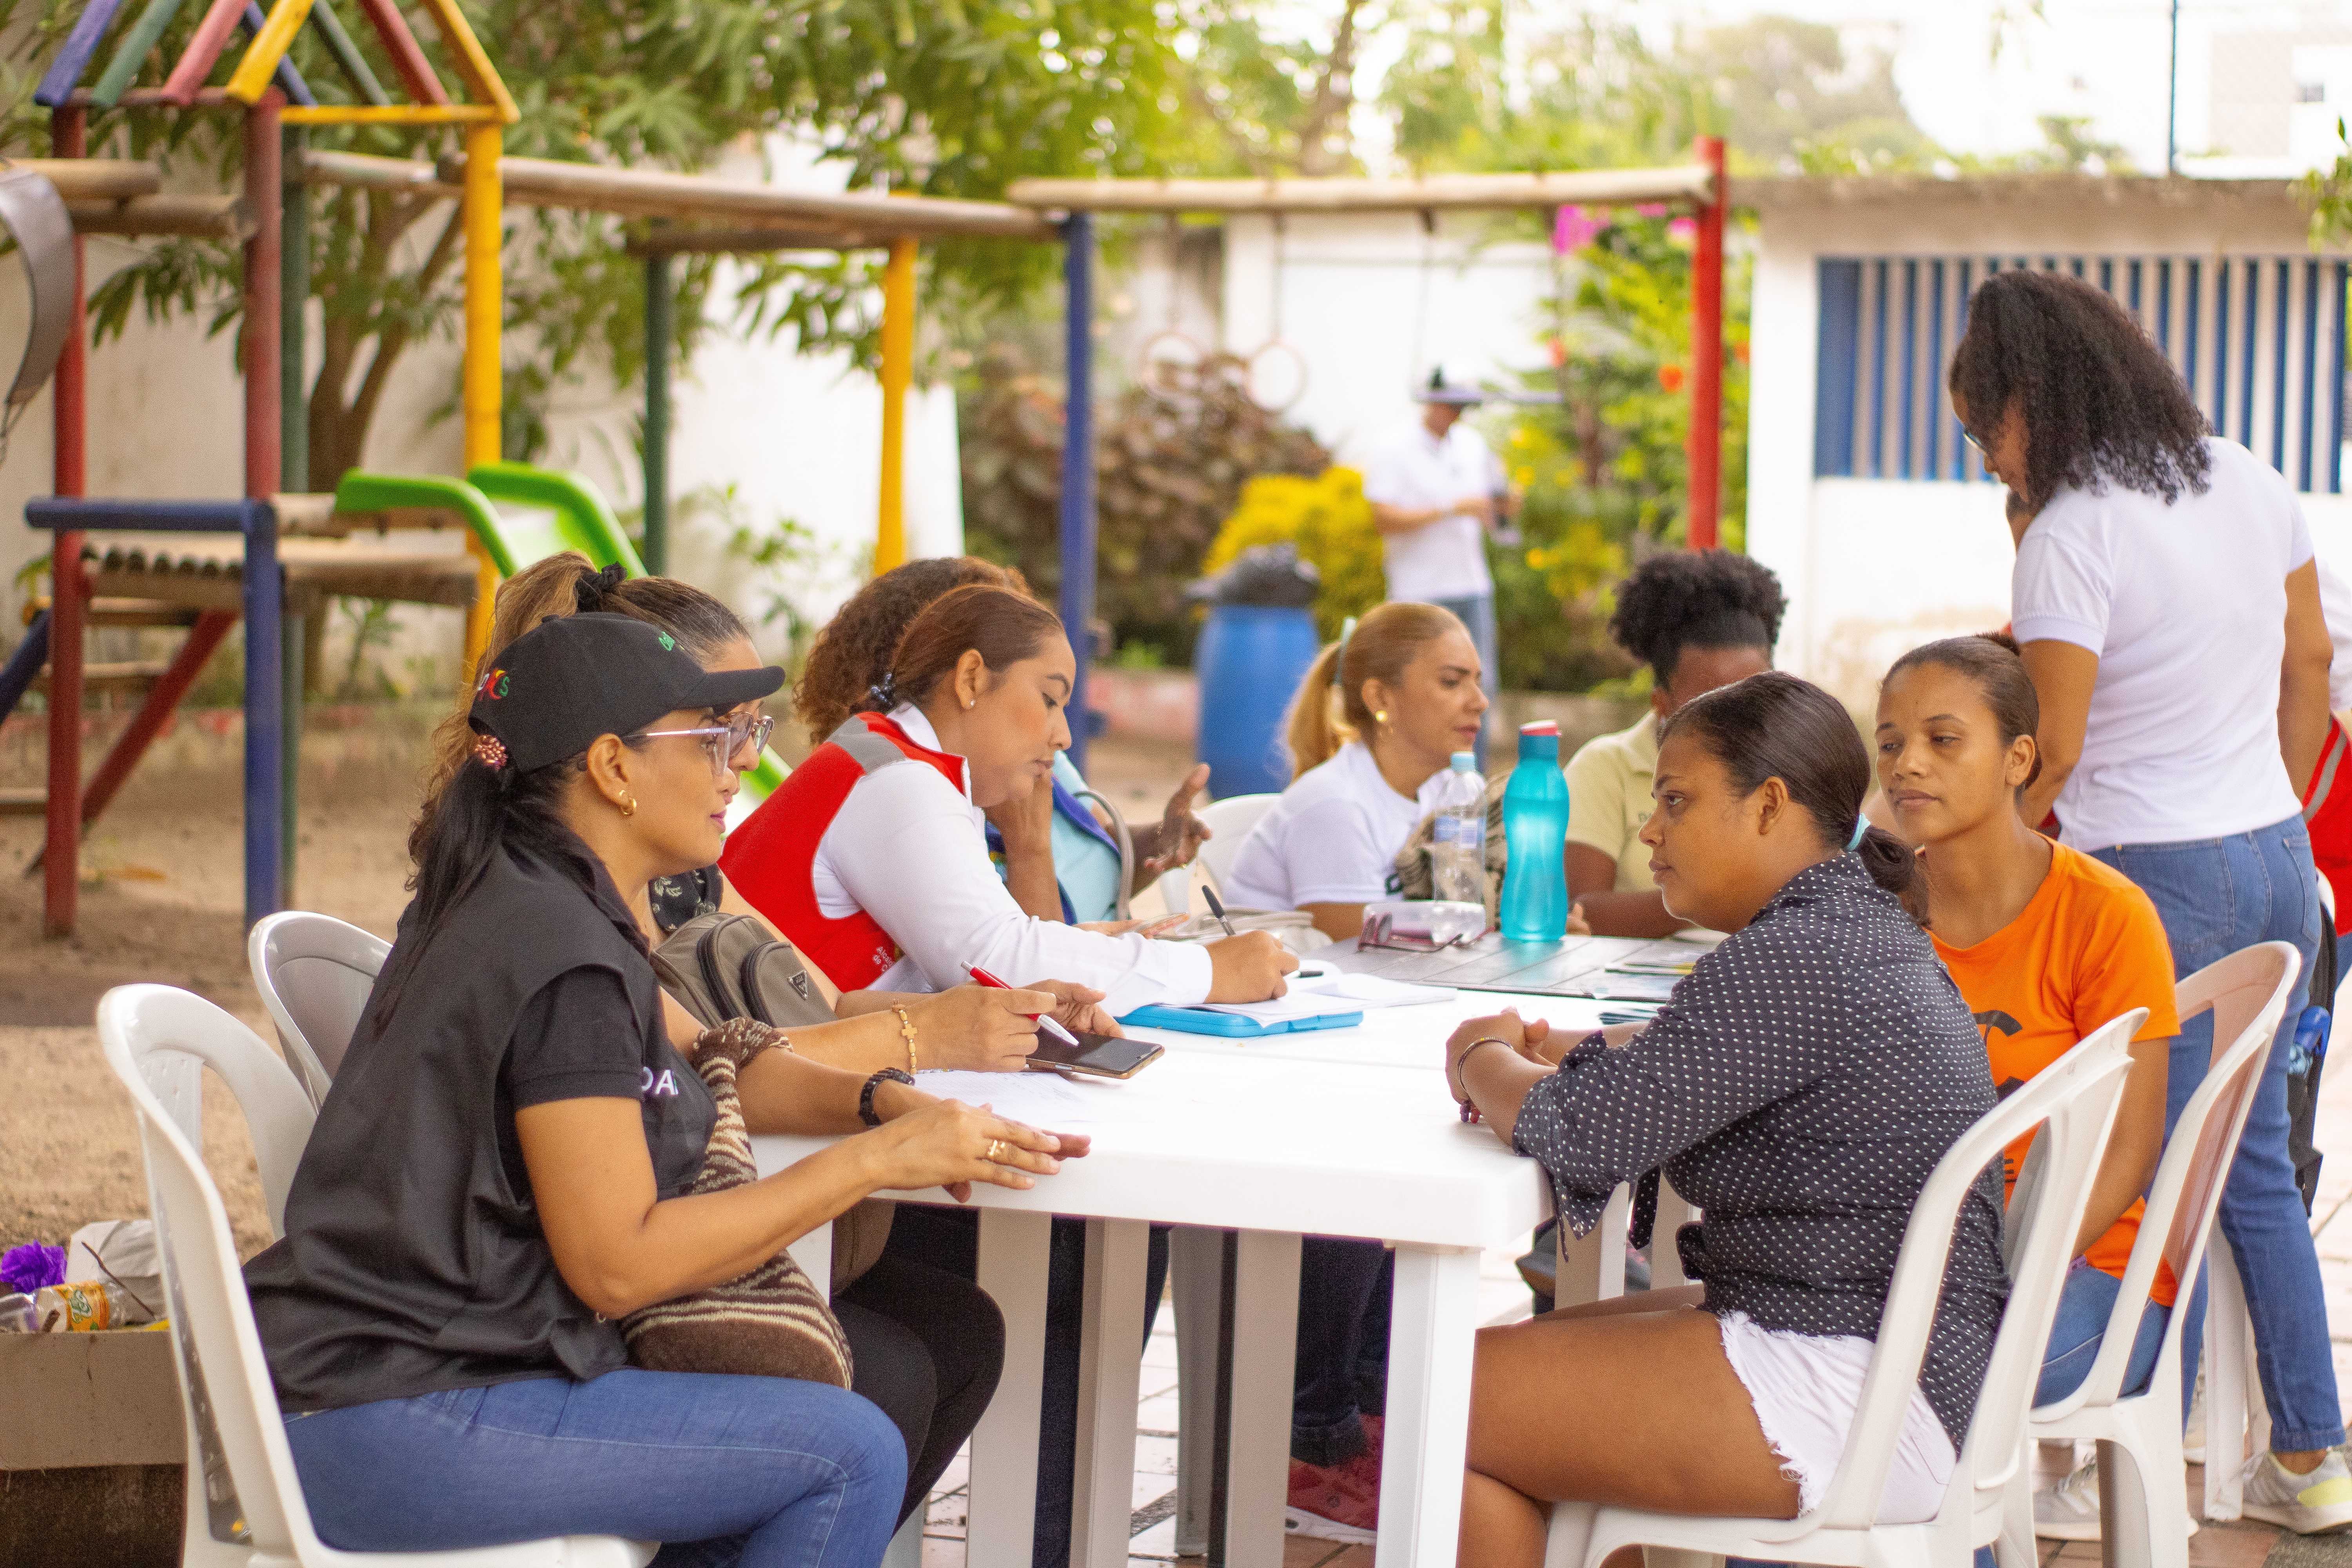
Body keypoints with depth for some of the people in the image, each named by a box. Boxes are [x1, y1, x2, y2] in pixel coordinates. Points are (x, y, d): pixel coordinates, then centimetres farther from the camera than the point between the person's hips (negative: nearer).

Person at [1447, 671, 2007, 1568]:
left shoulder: (1790, 963, -21)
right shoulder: (1868, 931, 11)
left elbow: (1582, 1136, -23)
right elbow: (1701, 1056, 26)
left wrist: (1484, 1063, -2)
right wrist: (1544, 1048, 8)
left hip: (1861, 1407, -11)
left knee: (1448, 1404, -6)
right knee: (1535, 1351, 22)